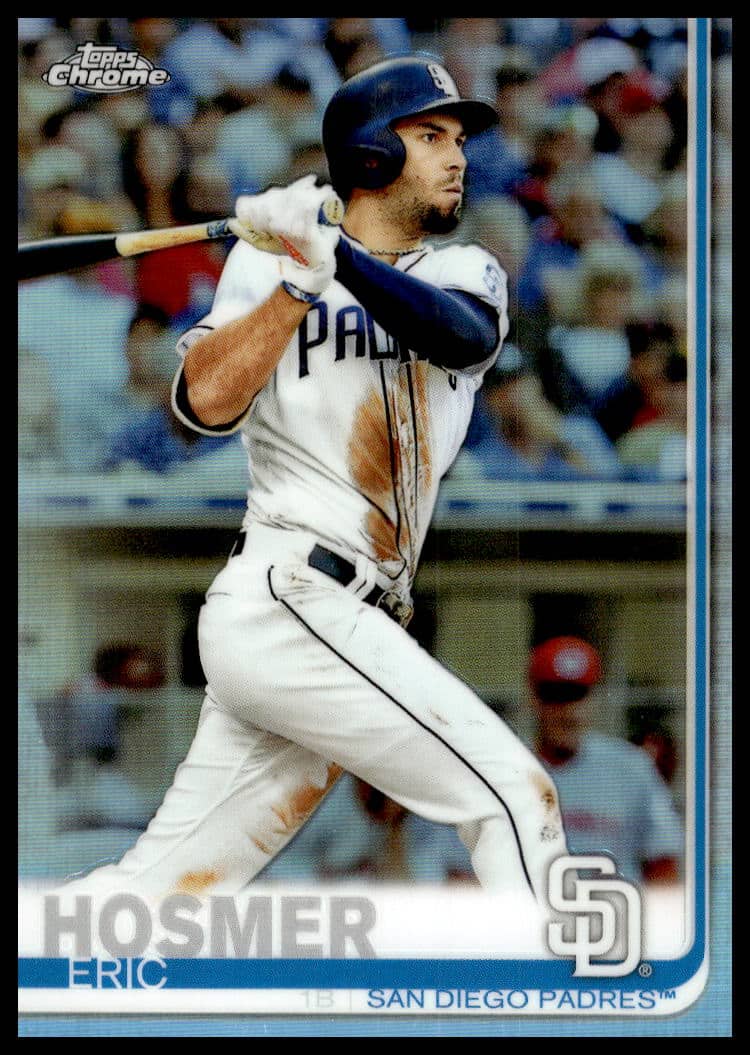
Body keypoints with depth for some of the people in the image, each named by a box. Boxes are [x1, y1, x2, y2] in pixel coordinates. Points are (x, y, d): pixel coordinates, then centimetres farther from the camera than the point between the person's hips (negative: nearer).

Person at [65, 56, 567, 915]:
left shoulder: (466, 272, 17)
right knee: (516, 798, -11)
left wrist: (335, 254, -21)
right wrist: (301, 280, -15)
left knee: (168, 885, 4)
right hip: (293, 598, -6)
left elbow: (463, 334, -8)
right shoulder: (270, 264, 6)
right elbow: (204, 402, -10)